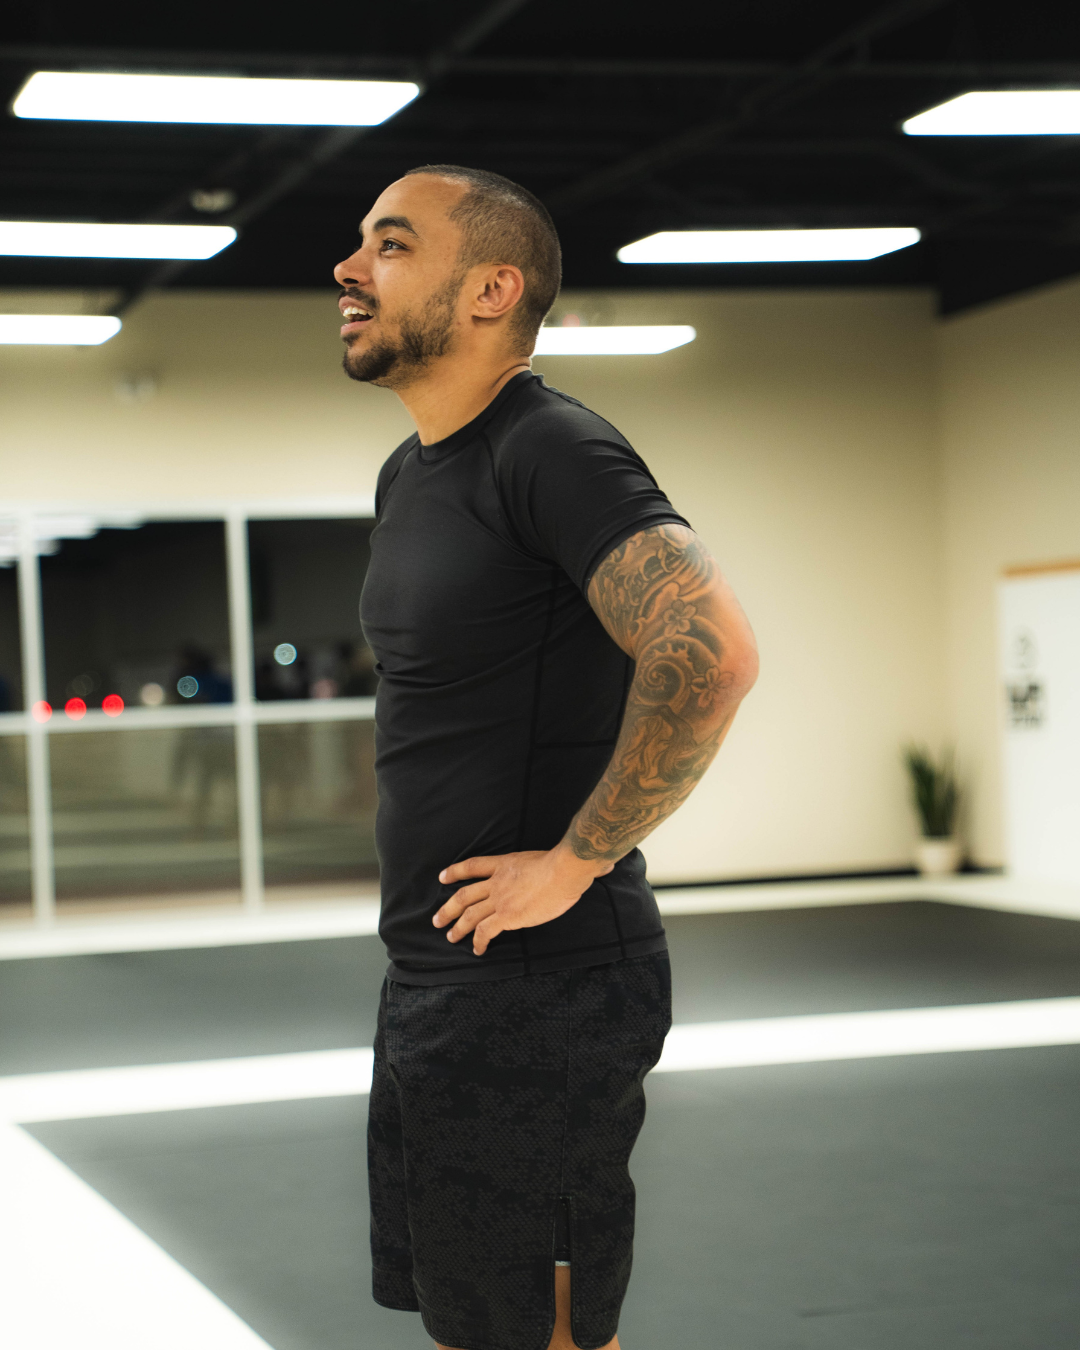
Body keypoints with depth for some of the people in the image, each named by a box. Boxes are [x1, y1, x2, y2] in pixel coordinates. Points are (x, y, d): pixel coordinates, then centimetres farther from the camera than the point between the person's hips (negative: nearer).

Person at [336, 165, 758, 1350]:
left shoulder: (552, 450, -16)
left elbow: (710, 652, -31)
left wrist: (575, 860, -23)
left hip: (538, 986, -9)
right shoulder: (408, 475, 14)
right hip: (431, 977, 10)